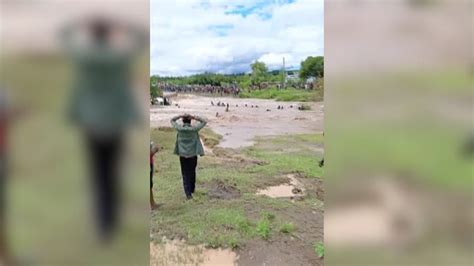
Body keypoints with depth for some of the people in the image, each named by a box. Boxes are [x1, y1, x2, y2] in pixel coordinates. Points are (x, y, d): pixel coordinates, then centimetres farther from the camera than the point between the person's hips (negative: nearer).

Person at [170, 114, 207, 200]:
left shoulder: (179, 128, -8)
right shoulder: (194, 128, -11)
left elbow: (172, 120, 10)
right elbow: (204, 121, -1)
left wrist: (180, 116, -2)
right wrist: (194, 117, -9)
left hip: (183, 155, 0)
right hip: (193, 154, 0)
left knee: (185, 174, 5)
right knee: (192, 173, 18)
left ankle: (188, 193, -2)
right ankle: (192, 189, 34)